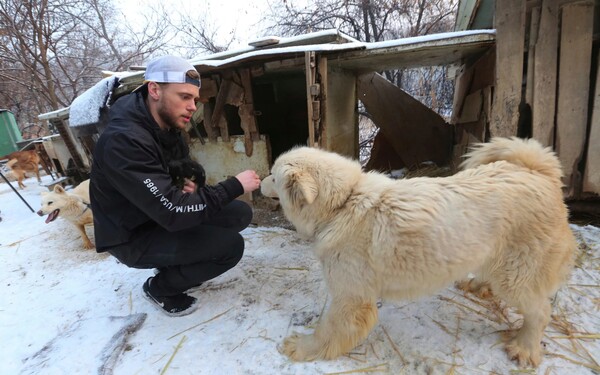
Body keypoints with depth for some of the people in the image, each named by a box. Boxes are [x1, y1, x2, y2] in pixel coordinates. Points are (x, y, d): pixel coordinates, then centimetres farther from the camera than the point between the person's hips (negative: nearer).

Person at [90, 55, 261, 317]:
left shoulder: (167, 126, -2)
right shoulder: (123, 140, -30)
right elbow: (173, 212, -33)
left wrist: (191, 182, -11)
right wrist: (234, 186, -27)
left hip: (161, 215, 8)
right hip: (133, 236, -8)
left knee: (240, 213, -3)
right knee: (230, 245, -22)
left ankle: (178, 266, 14)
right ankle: (160, 288, 4)